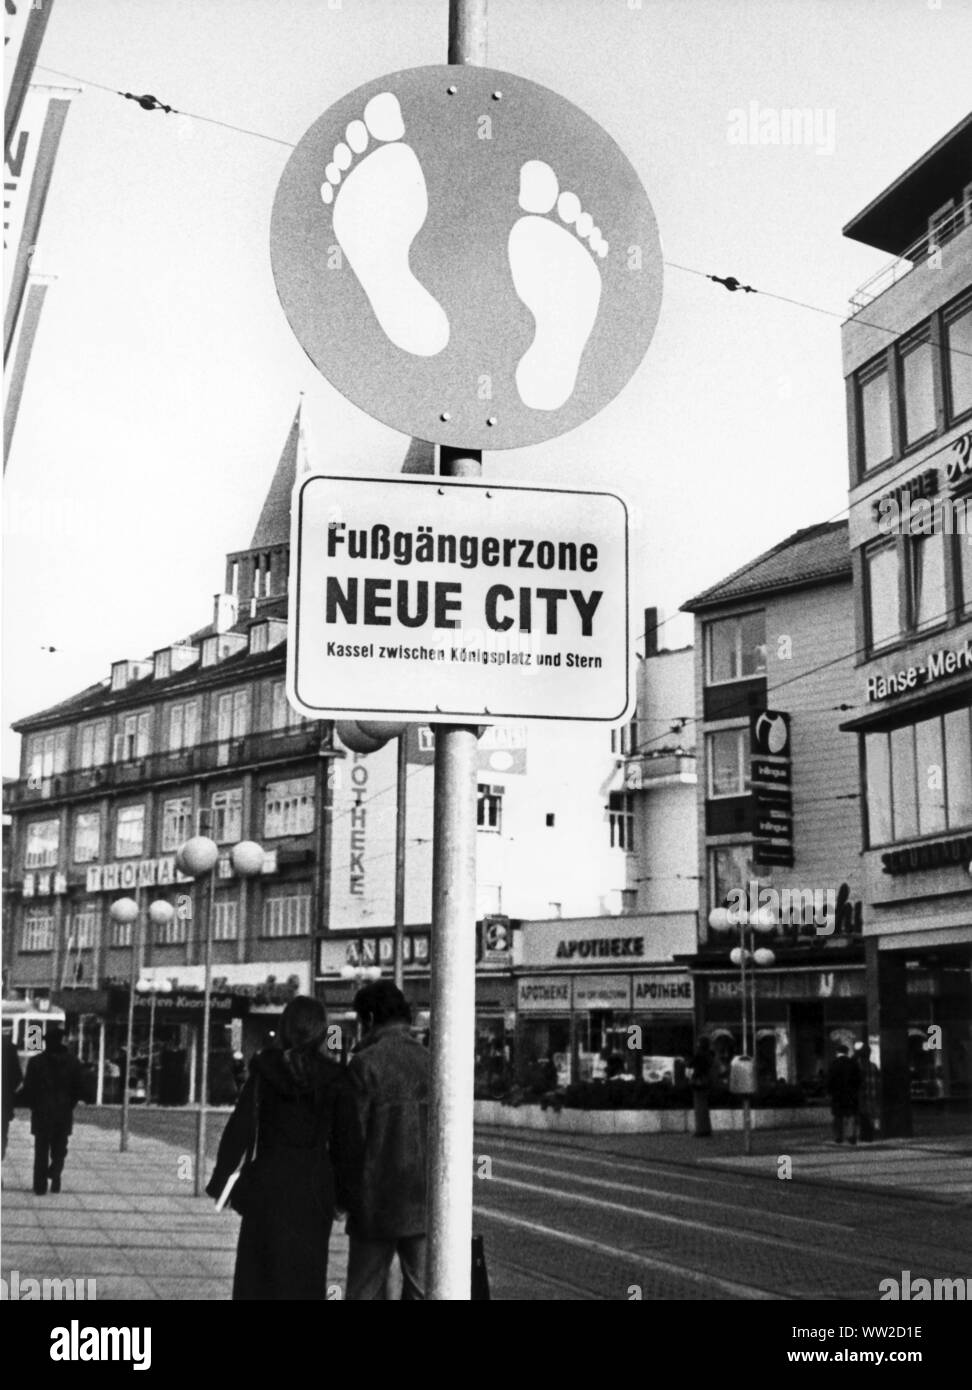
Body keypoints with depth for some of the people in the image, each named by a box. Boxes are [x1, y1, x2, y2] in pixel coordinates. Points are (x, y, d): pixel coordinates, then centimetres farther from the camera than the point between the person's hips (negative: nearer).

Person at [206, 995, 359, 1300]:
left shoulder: (264, 1070, -5)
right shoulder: (335, 1079, -3)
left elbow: (240, 1129, -6)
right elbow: (345, 1144, 0)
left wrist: (220, 1182, -1)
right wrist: (345, 1195, 9)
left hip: (268, 1186, 0)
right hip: (314, 1191, 1)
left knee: (258, 1274, 10)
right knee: (305, 1276, 8)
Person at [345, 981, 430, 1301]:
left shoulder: (364, 1063, -9)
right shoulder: (431, 1062, 3)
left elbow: (353, 1132, -9)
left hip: (377, 1202, -3)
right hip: (425, 1201, 4)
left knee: (365, 1291, 7)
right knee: (422, 1289, 8)